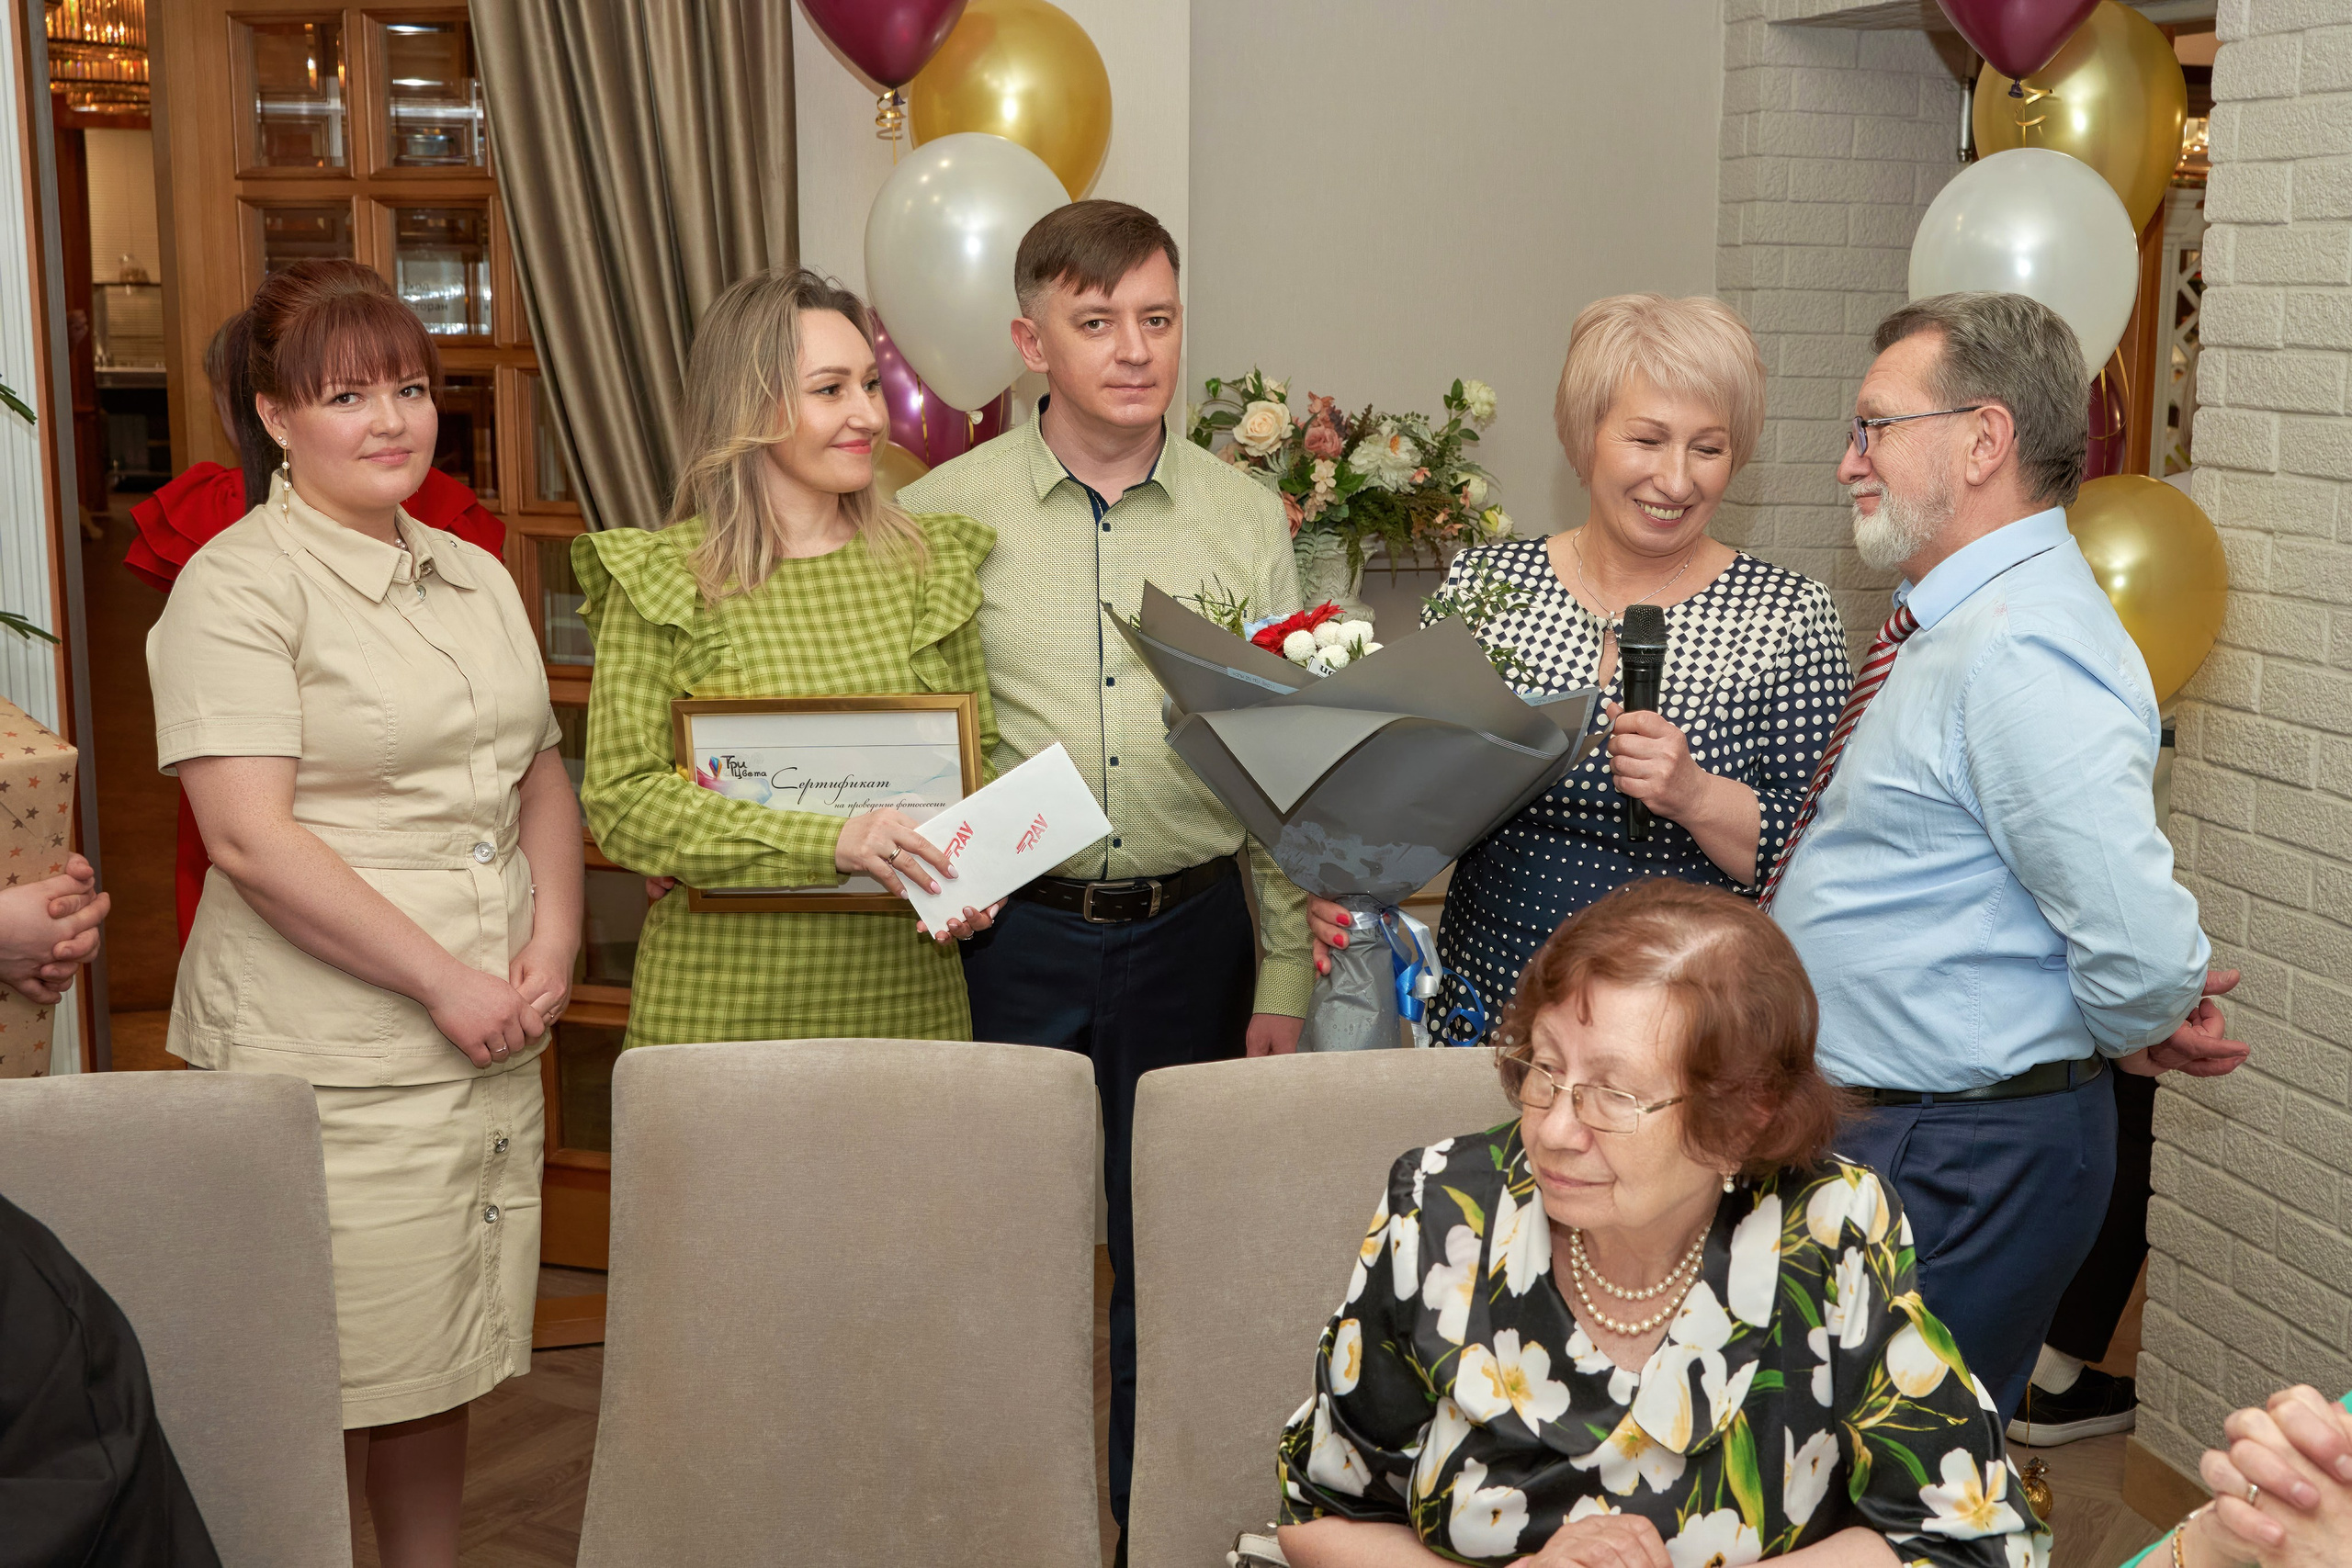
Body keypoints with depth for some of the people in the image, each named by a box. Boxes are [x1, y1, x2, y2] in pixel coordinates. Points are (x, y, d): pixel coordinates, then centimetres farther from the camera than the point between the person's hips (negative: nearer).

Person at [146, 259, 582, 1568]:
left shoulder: (477, 577, 14)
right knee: (332, 1384, 0)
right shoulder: (239, 586, -8)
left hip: (491, 1040, 7)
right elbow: (250, 836, -16)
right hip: (331, 1056, -6)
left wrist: (556, 935, 1)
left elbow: (542, 774, 19)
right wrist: (443, 979, -15)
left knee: (442, 1361, 14)